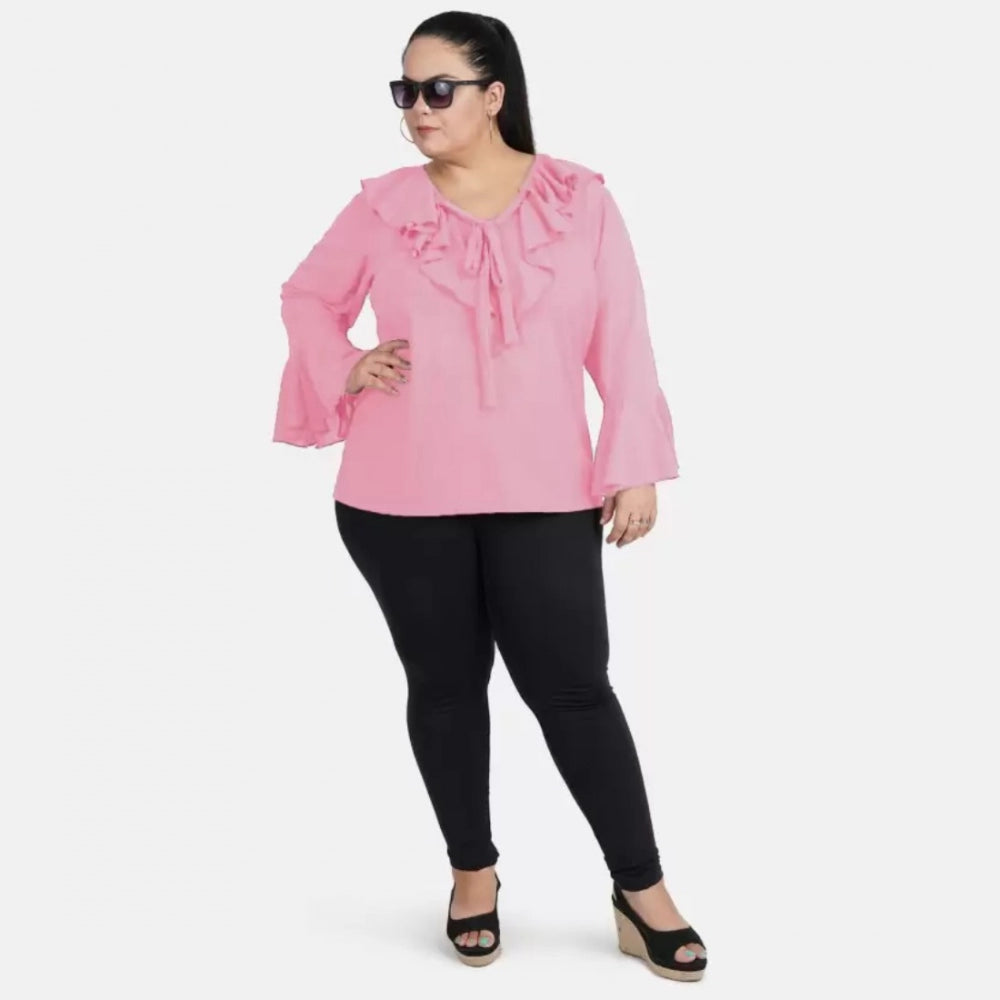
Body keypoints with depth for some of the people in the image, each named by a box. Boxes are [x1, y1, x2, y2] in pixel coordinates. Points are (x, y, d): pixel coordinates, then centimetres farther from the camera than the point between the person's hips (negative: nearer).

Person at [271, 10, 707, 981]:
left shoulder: (581, 201, 0)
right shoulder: (382, 205, 3)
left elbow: (621, 341, 1)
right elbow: (306, 295, 16)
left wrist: (636, 466, -3)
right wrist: (343, 370, -2)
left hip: (542, 495, -1)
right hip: (401, 497, 2)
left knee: (572, 686, 1)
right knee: (444, 684, 12)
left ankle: (641, 893, 17)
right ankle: (473, 871, 31)